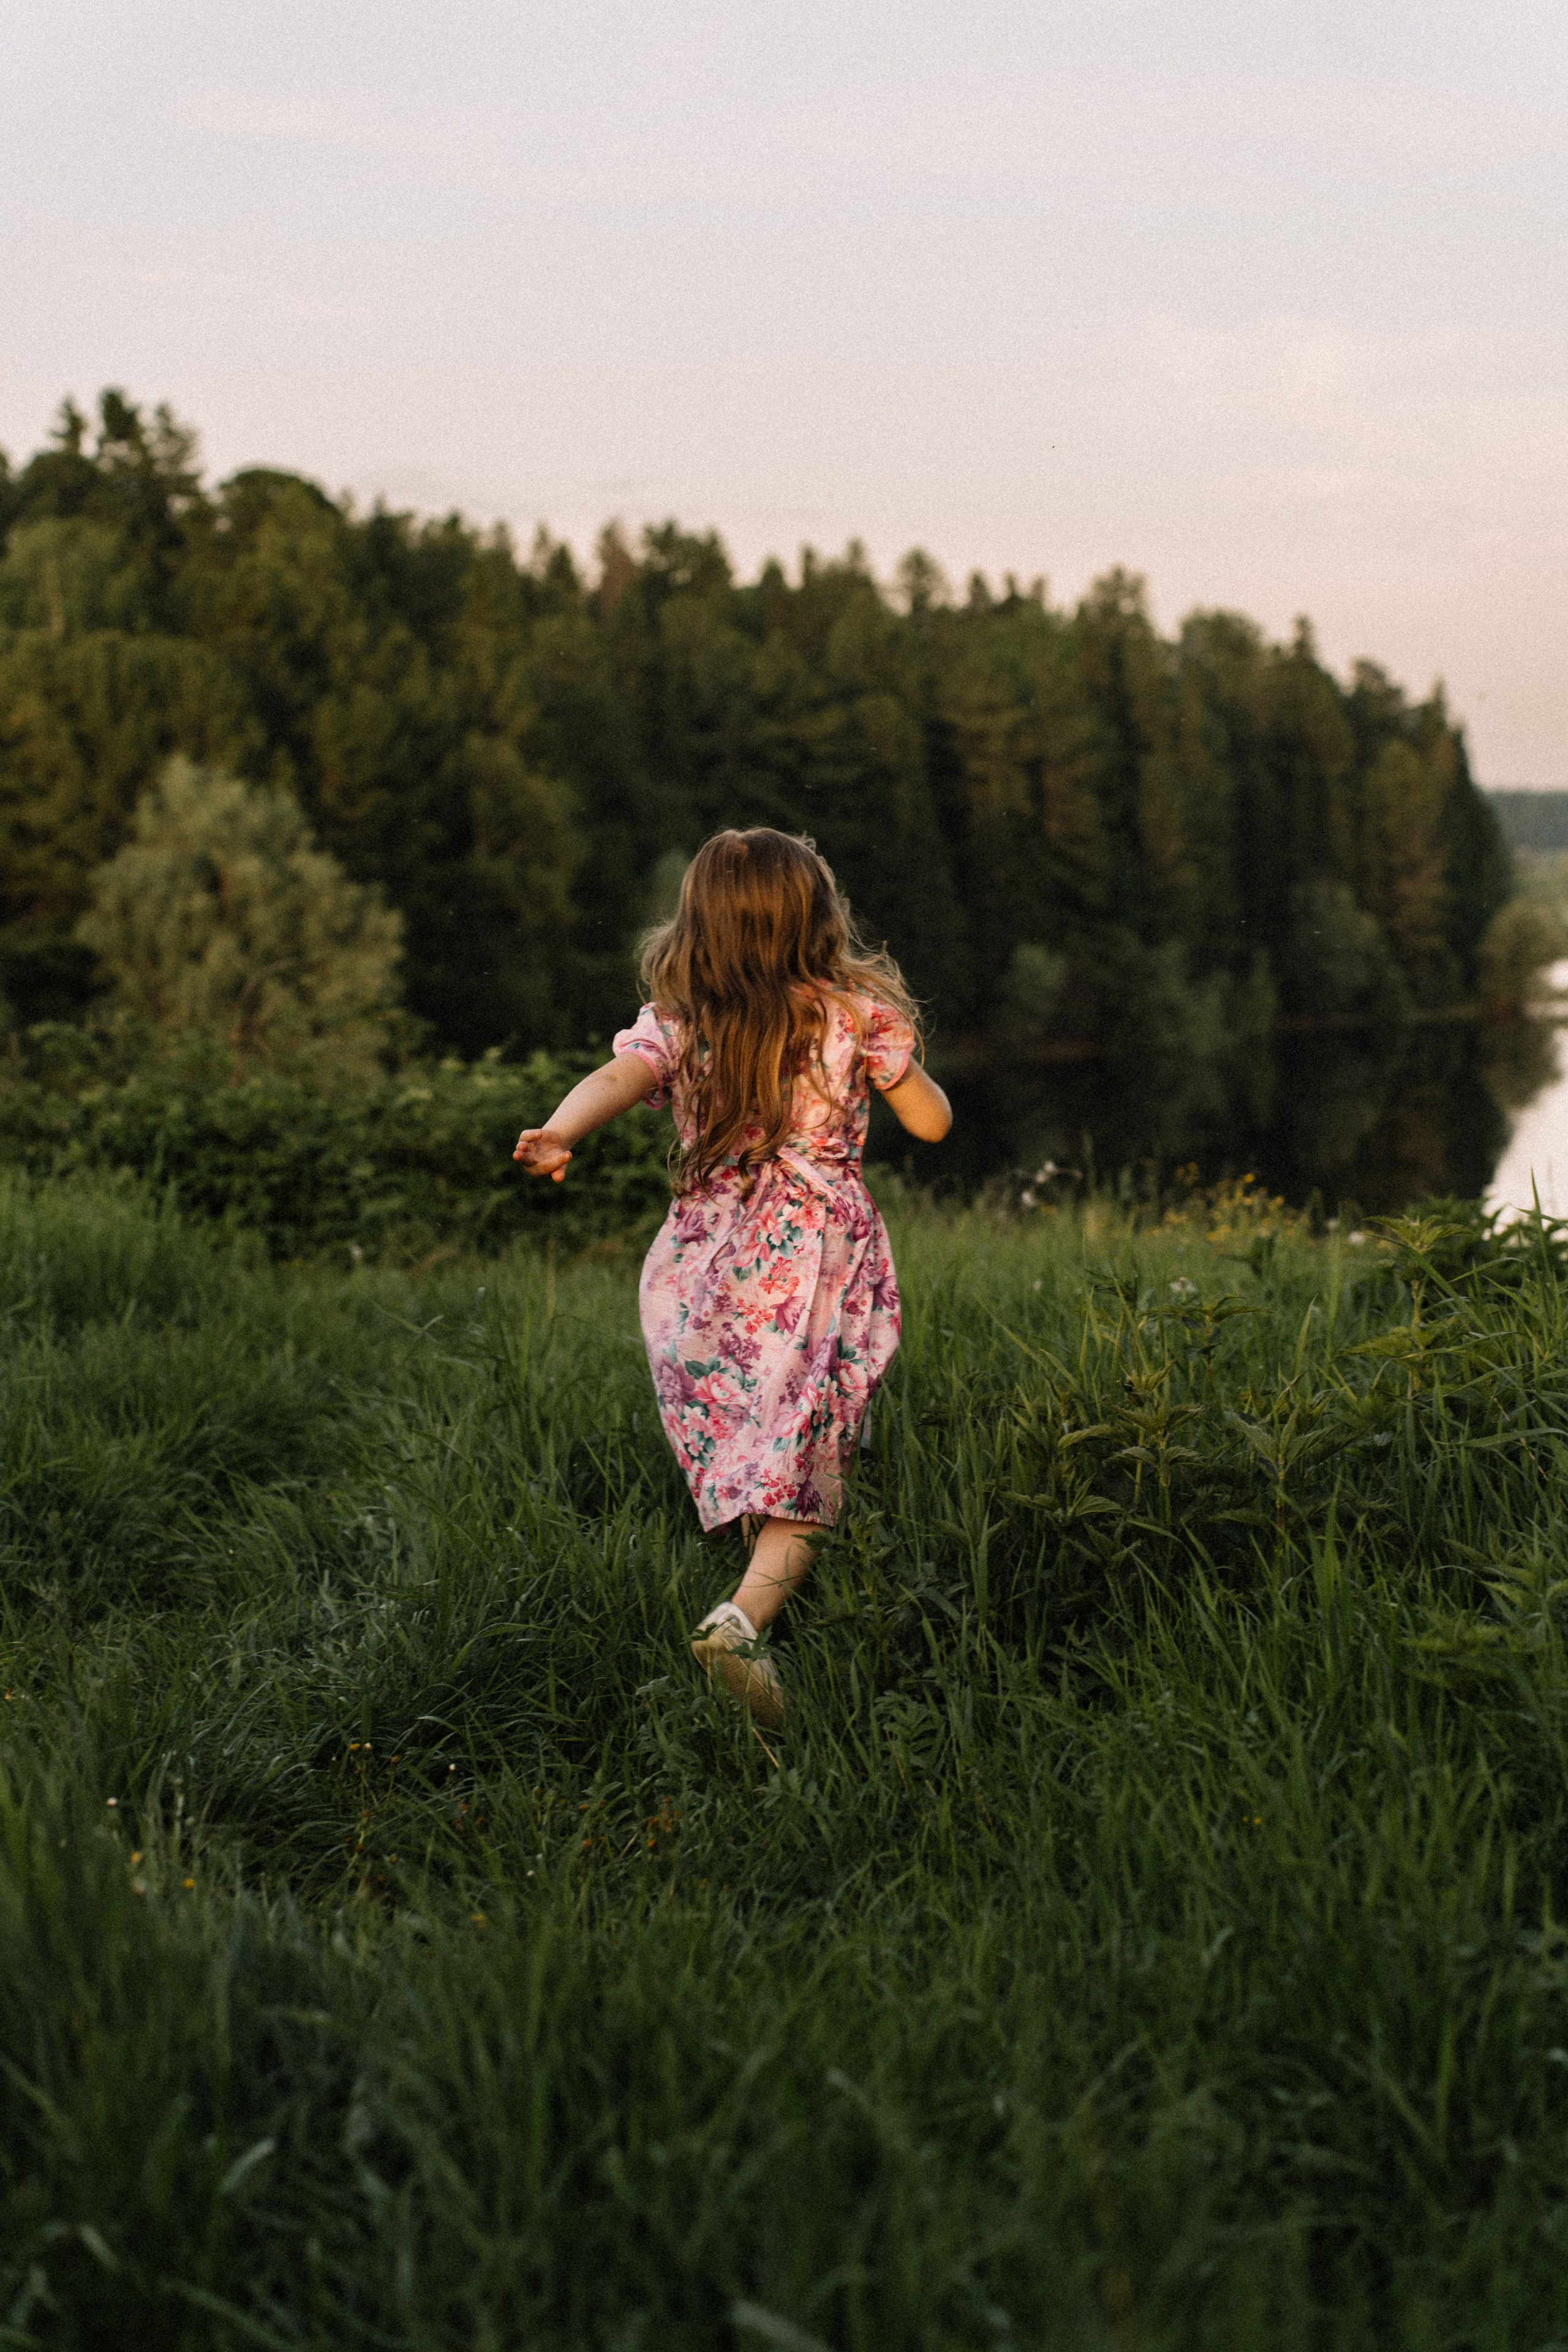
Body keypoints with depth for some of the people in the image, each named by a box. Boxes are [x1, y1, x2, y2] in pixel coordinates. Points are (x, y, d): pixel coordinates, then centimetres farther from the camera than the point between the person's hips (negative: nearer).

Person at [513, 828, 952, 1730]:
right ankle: (744, 1618, -30)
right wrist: (892, 1050, 25)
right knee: (801, 1483, -8)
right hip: (820, 1261, -2)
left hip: (701, 1272, 3)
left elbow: (616, 1077, -16)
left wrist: (560, 1132, -33)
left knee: (748, 1469, 20)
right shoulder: (858, 1015, 2)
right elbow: (932, 1121, 8)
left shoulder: (676, 1024, 4)